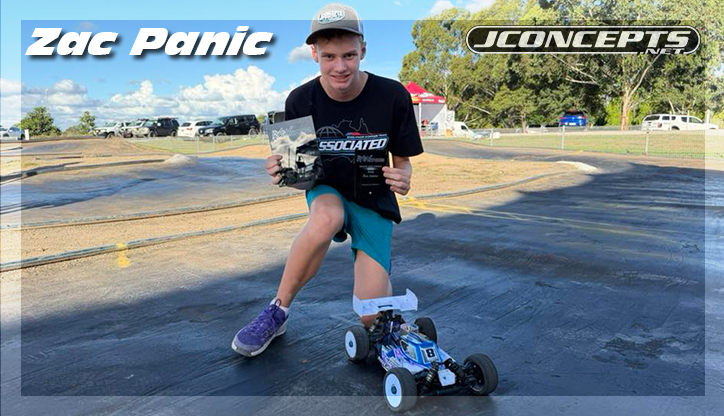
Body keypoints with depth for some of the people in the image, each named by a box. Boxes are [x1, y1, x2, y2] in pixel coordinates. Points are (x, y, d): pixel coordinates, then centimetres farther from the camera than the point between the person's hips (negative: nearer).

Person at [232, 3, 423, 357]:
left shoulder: (392, 96, -16)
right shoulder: (301, 101, -13)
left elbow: (402, 160, -3)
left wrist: (403, 179, -27)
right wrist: (281, 172, -28)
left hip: (374, 200, 0)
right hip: (327, 192, 1)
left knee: (372, 316, -14)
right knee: (327, 217, -40)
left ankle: (375, 269, 24)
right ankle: (277, 313, -17)